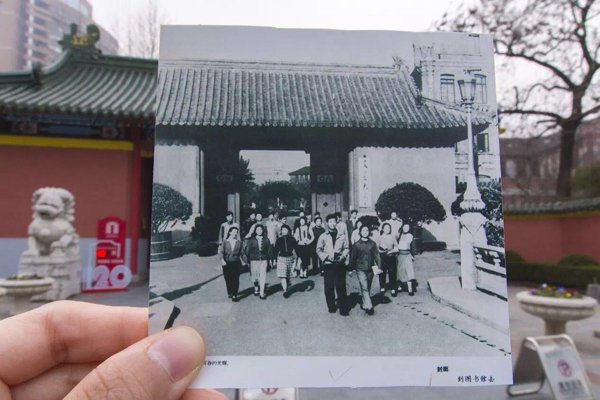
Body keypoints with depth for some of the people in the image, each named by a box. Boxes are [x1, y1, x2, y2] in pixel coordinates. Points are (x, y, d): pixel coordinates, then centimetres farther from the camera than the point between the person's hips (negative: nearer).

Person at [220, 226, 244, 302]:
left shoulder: (239, 242, 4)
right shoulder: (225, 242, 2)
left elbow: (241, 252, 8)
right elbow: (222, 252, -1)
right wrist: (222, 259, -15)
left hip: (236, 263, 0)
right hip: (227, 263, 0)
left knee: (235, 280, -5)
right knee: (228, 279, 8)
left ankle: (234, 295, -1)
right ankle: (229, 292, 28)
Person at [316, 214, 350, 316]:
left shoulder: (342, 236, 6)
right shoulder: (323, 236, 4)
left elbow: (346, 249, 8)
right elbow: (319, 249, 3)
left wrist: (342, 256, -9)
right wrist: (327, 256, -11)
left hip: (340, 264, 0)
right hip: (328, 264, 0)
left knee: (341, 286, -1)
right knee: (329, 287, 4)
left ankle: (343, 309, 6)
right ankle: (331, 307, 18)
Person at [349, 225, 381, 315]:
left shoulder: (372, 243, 4)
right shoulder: (356, 245, -1)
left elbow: (376, 255, 4)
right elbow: (353, 257, 3)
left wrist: (379, 266, -5)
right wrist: (351, 269, 4)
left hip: (370, 269, 3)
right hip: (361, 269, -3)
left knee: (367, 288, 12)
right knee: (364, 288, -10)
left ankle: (365, 304, 26)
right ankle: (369, 306, -12)